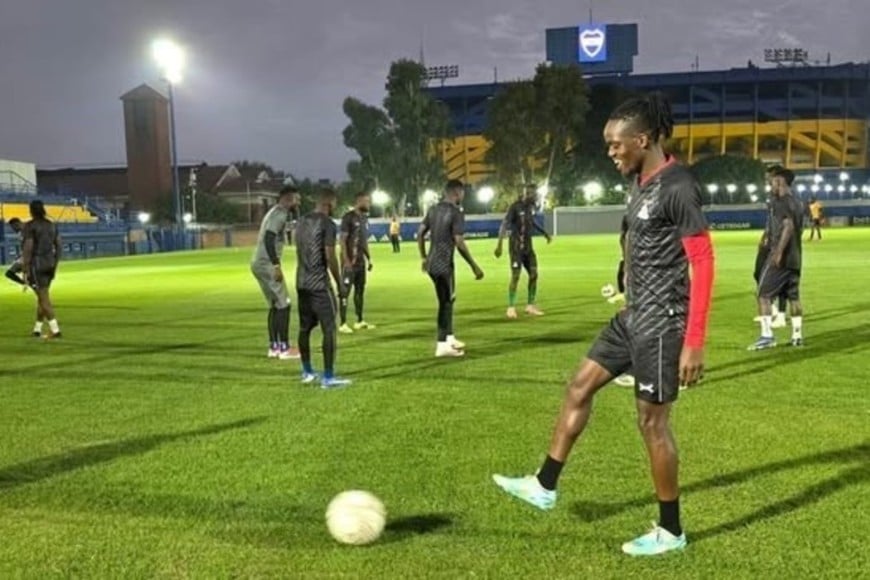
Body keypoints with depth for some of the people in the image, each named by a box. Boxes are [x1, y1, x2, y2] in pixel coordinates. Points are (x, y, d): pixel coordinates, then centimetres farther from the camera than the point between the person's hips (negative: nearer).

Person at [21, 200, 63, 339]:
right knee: (42, 296, 16)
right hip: (50, 264, 7)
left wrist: (24, 269, -13)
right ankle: (37, 328, 23)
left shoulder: (30, 226, -10)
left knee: (44, 297, -6)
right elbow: (58, 246, 11)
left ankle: (55, 330, -11)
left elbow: (28, 248, -16)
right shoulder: (51, 225, 10)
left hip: (36, 264, -7)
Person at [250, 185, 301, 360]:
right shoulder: (280, 214, -12)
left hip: (259, 263, 10)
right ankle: (285, 348, -3)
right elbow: (268, 239, -25)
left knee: (274, 305, 14)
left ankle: (274, 347, 17)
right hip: (266, 264, -10)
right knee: (283, 304, -6)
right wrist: (276, 265, -27)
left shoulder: (277, 213, 20)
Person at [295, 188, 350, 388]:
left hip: (301, 282, 8)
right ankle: (328, 377, -4)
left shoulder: (302, 222, 13)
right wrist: (339, 282, -6)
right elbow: (330, 256, -15)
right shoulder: (327, 223, -11)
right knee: (329, 329, -4)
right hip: (319, 283, -8)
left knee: (305, 327, 16)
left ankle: (307, 372, 27)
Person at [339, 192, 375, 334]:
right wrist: (346, 261, -21)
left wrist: (368, 258, 16)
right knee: (345, 292, -4)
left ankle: (359, 321, 20)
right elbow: (342, 240, -15)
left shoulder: (364, 218, 14)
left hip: (361, 261, 8)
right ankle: (343, 324, -1)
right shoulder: (348, 217, -11)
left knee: (360, 290, 12)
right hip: (350, 262, -8)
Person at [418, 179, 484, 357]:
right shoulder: (456, 213, -13)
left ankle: (449, 338, 29)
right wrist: (474, 267, -12)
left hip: (432, 264, 8)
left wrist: (424, 258, 24)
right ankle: (442, 345, 7)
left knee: (447, 300, 20)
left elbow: (420, 234, 13)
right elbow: (459, 243, -18)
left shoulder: (433, 209, 10)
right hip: (444, 265, -8)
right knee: (446, 303, 2)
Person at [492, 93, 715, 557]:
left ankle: (670, 532, 19)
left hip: (661, 324, -9)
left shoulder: (678, 187, -18)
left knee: (652, 421, 0)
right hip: (633, 316, 10)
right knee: (579, 387, 11)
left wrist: (695, 342, -22)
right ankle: (544, 486, 24)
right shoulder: (640, 185, 10)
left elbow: (703, 262, -20)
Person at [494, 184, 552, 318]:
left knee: (534, 274, 4)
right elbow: (504, 225, -20)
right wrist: (499, 244, -27)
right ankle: (511, 307, 1)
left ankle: (530, 306, 15)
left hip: (528, 246, 7)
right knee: (515, 276, -8)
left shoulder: (531, 206, 7)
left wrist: (545, 233, 31)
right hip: (516, 246, -7)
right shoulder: (515, 207, -15)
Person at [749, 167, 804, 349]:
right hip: (794, 258, 9)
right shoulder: (797, 203, 16)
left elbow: (788, 226, -22)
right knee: (794, 297, 12)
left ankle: (767, 336, -10)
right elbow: (800, 230, 20)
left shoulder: (780, 201, -11)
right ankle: (797, 336, 15)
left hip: (780, 257, -9)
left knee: (763, 294, -5)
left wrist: (778, 252, -25)